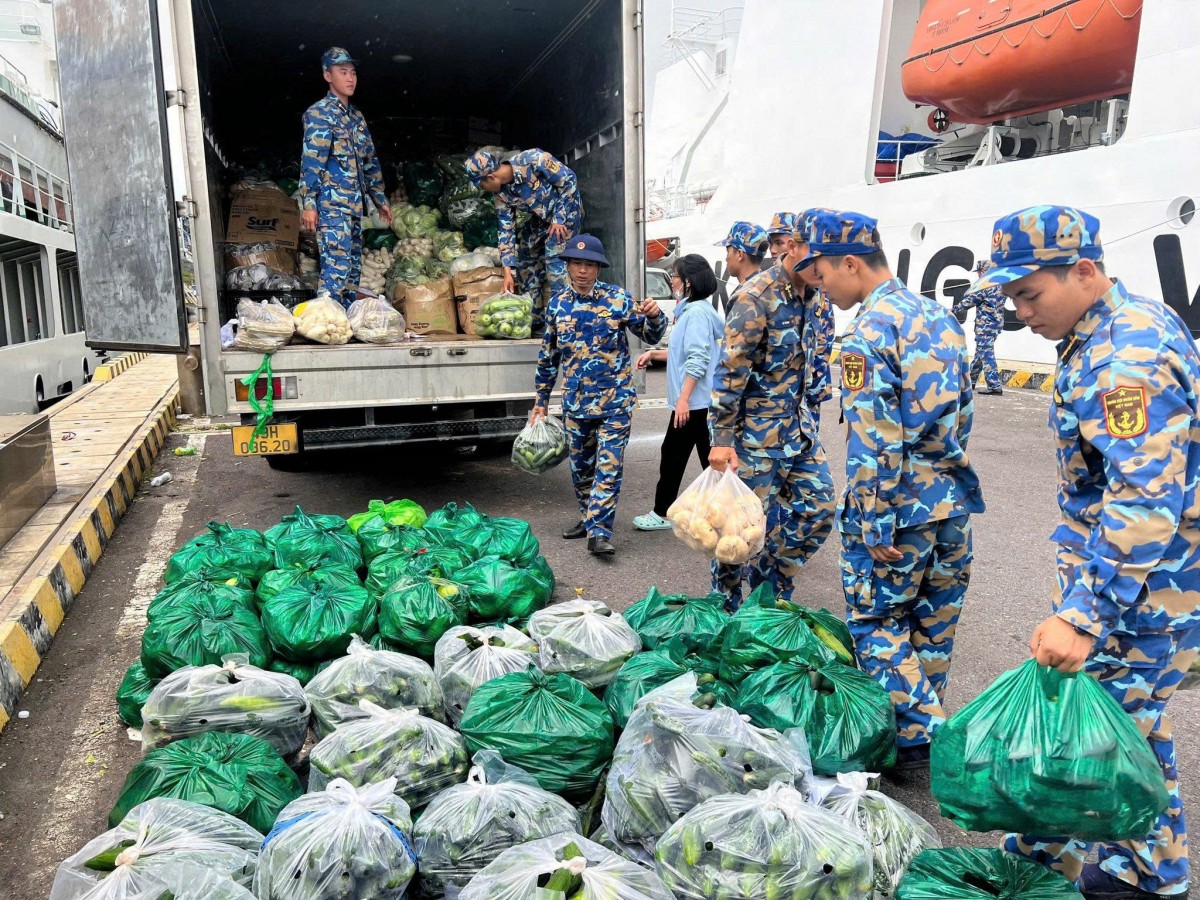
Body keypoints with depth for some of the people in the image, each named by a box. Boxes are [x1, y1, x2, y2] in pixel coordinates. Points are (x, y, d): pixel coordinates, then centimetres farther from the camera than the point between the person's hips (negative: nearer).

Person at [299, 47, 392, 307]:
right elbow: (311, 159, -13)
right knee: (337, 267, -14)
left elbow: (369, 160, 25)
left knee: (353, 268, 9)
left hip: (355, 205, 8)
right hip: (332, 205, -8)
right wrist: (308, 203, -20)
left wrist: (380, 199, 22)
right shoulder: (319, 113, -4)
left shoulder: (356, 116, 20)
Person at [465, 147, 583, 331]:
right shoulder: (502, 194, -9)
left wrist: (559, 219, -20)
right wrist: (508, 271, -10)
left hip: (565, 212, -7)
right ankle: (535, 320, 16)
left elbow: (569, 180, -20)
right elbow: (506, 231, -5)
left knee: (554, 259, -20)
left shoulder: (533, 160, -28)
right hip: (541, 219, 7)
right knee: (525, 259, 6)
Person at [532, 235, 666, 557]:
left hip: (614, 400, -4)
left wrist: (653, 317, -23)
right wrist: (541, 401, 14)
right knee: (581, 465, 14)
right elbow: (548, 356, 12)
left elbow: (651, 336, 1)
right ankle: (589, 517, 32)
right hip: (575, 401, 4)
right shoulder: (557, 304, 4)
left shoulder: (617, 298, -5)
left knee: (608, 465, -7)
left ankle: (599, 530, -4)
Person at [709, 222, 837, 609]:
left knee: (818, 509, 9)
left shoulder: (806, 294, 8)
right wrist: (722, 440, -21)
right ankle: (725, 603, 22)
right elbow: (729, 373, -20)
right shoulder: (755, 297, -17)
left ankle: (769, 579, 28)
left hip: (798, 426, 8)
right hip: (756, 433, -8)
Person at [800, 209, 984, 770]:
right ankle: (928, 723, 33)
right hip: (953, 501, 8)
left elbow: (874, 440, -21)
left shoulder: (869, 330, -16)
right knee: (933, 622, 19)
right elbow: (962, 411, 16)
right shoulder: (939, 317, 10)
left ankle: (920, 738, 9)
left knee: (877, 622, 7)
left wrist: (875, 524, -16)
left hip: (900, 505, -8)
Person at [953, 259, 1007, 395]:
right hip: (996, 324, 9)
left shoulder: (986, 285, -12)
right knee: (980, 353, 18)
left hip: (986, 325, -9)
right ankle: (971, 379, 29)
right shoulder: (1000, 285, 14)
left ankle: (995, 385, -12)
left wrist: (953, 310, 4)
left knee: (986, 355, -9)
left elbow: (970, 300, -7)